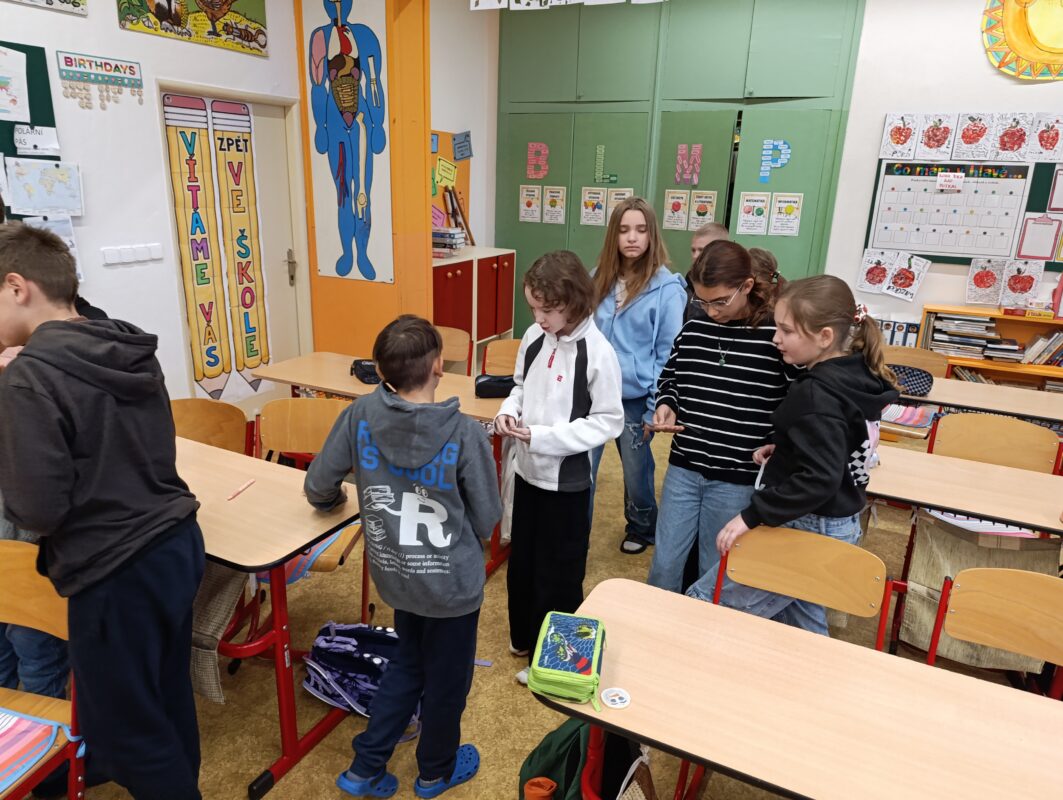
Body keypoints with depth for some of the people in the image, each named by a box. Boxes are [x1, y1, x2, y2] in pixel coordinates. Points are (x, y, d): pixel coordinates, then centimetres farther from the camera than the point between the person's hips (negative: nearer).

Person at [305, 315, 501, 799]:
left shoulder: (360, 417, -15)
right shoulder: (464, 433, -24)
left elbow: (318, 487, -6)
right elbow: (487, 519, -14)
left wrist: (335, 499, 17)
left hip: (395, 576, 4)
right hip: (451, 581, -4)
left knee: (408, 665, 29)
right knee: (446, 679, 21)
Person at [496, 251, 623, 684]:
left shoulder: (597, 353, -20)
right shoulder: (534, 338, -1)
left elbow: (609, 421, -17)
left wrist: (544, 436, -23)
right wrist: (509, 411, -9)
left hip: (566, 479, -6)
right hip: (527, 470, 7)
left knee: (558, 574, 10)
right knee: (521, 562, 21)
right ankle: (524, 637, 44)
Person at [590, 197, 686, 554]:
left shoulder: (667, 287, -12)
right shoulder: (600, 278, 2)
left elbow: (670, 354, -9)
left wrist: (656, 409, -9)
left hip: (635, 399, -3)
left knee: (636, 472, 15)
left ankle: (642, 529, 41)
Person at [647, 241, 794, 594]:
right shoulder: (692, 330, 1)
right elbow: (668, 378, 16)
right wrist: (666, 405, -3)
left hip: (738, 479, -3)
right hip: (683, 467, 4)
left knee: (714, 573, 13)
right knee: (664, 565, 13)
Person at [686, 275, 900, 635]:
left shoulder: (817, 395, -24)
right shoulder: (855, 377, 3)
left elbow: (818, 481, -30)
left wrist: (752, 515, -26)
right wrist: (783, 450, 7)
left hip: (808, 530, -10)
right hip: (840, 525, 10)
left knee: (703, 603, -3)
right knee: (805, 625, 25)